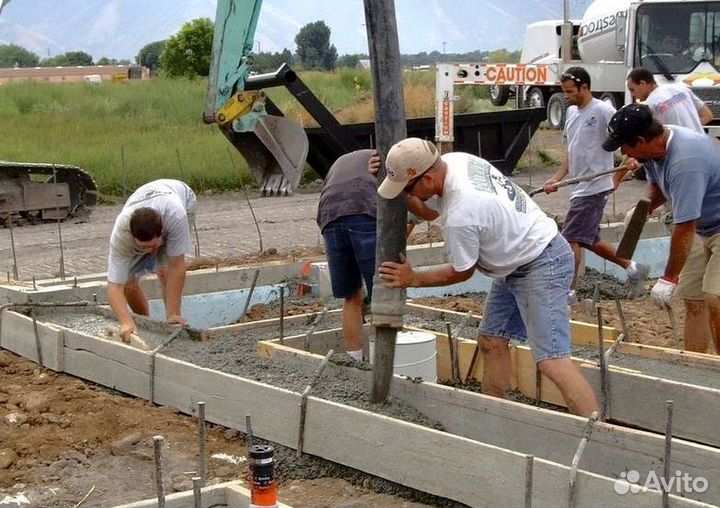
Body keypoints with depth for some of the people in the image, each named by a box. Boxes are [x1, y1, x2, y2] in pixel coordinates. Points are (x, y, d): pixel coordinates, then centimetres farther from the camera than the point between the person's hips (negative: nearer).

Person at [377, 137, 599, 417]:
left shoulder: (458, 216, -30)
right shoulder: (455, 160, -5)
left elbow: (461, 273, -12)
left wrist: (412, 279, -1)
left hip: (541, 266, -11)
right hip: (516, 264, 11)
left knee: (551, 360, -16)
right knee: (491, 341, 13)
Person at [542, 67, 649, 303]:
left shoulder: (602, 111, -12)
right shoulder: (572, 112, 15)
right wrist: (557, 178, 10)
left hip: (595, 186, -9)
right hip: (579, 187, 9)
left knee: (571, 237, -10)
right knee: (589, 240, 16)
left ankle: (568, 291, -3)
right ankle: (632, 268, 30)